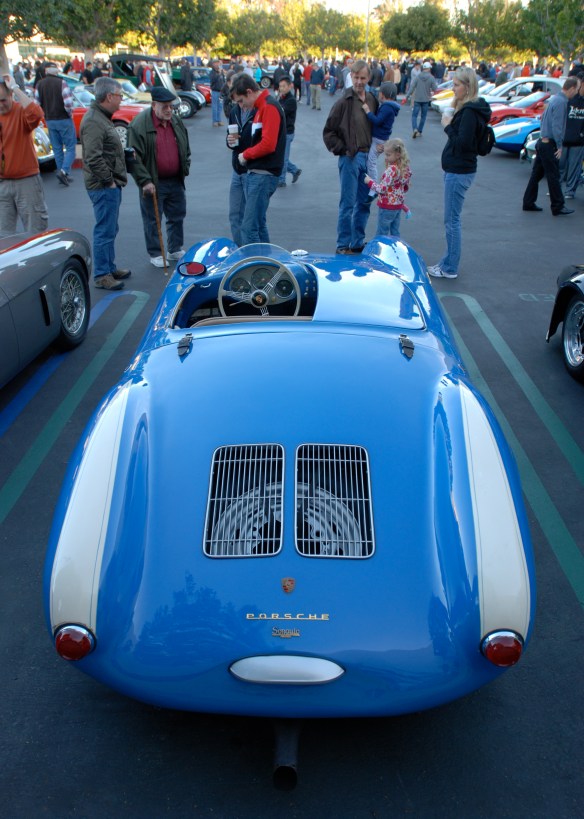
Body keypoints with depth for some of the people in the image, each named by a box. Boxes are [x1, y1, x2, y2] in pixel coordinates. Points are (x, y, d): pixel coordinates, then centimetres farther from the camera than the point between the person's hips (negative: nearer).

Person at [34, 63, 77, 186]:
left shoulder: (40, 85, 3)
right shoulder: (61, 83, -11)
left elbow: (37, 103, 2)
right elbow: (68, 102, -19)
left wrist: (46, 114, 15)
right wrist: (70, 113, -2)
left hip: (49, 121, 5)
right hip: (64, 120, -5)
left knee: (57, 149, 13)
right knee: (70, 147, 1)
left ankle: (64, 175, 14)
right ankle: (64, 171, -18)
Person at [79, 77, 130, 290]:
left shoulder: (102, 117, 16)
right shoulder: (93, 121, -18)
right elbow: (93, 159, -25)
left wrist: (116, 179, 14)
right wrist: (109, 181, -19)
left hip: (111, 185, 11)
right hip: (103, 187, -11)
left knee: (110, 230, 18)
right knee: (105, 231, -5)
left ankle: (110, 268, 29)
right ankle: (101, 275, 2)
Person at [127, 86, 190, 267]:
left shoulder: (177, 122, 7)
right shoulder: (139, 125, -14)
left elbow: (186, 149, 19)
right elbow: (134, 157, -15)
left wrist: (185, 169, 9)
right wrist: (144, 181, -18)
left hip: (175, 181, 6)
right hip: (153, 183, -6)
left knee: (177, 216, 14)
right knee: (152, 220, 4)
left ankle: (175, 250, 29)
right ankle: (155, 254, 16)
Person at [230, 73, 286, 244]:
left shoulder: (269, 107, -12)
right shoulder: (261, 107, 19)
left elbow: (268, 144, -22)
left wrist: (246, 154, -8)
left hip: (264, 174, -10)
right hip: (255, 173, 10)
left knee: (249, 228, -12)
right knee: (258, 224, 15)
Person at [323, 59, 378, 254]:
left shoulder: (372, 101, 9)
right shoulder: (344, 102, -9)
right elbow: (328, 132, -7)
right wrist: (342, 150, -10)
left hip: (368, 157, 6)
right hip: (350, 158, -6)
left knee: (365, 202, 11)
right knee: (348, 203, -4)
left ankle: (358, 243, 22)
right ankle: (343, 245, 4)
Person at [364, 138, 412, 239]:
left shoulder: (391, 170, -23)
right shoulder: (405, 168, 4)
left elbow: (382, 189, -23)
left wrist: (369, 181, -11)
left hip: (386, 207, -9)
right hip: (398, 205, 9)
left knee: (382, 235, 0)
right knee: (395, 233, 16)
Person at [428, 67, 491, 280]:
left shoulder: (470, 112, -17)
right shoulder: (467, 109, 14)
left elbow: (463, 143, -22)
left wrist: (448, 126, -12)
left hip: (459, 172, -11)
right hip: (456, 170, 11)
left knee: (452, 220, -4)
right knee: (452, 220, 16)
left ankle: (450, 268, 4)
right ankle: (448, 262, 26)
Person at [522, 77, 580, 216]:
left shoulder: (554, 98, 12)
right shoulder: (561, 102, -17)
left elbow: (544, 118, 20)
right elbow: (557, 126, -21)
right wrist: (559, 146, -15)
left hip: (542, 142, 10)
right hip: (549, 145, -10)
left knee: (536, 174, 13)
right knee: (553, 176, -3)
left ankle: (528, 203, 18)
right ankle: (558, 207, 3)